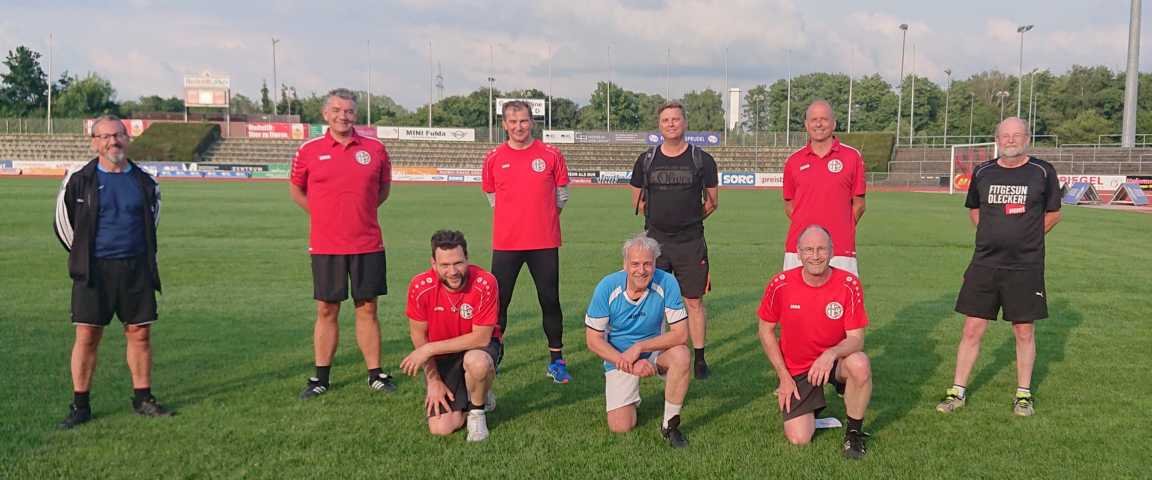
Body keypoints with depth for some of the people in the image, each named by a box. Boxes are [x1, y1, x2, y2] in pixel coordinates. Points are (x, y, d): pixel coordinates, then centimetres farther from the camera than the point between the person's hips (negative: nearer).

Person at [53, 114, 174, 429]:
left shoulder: (143, 181, 7)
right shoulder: (80, 180, 0)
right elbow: (63, 223, 9)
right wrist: (83, 255, 10)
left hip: (136, 269, 2)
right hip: (94, 271, -2)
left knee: (140, 333, 5)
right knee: (87, 336, -1)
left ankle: (143, 399, 17)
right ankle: (80, 406, 10)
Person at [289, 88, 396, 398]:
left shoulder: (375, 149, 2)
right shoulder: (309, 150, 0)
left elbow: (384, 187, 15)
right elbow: (296, 189, 13)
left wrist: (361, 211, 6)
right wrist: (323, 214, 6)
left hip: (367, 244, 1)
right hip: (325, 245, 0)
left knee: (367, 309, 6)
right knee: (326, 310, 6)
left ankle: (376, 374, 15)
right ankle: (321, 377, 17)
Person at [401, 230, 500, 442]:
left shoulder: (485, 283, -24)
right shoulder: (420, 286, -18)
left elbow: (481, 337, -23)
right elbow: (419, 335, -4)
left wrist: (429, 349, -23)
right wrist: (433, 380, -7)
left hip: (479, 347, -2)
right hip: (441, 358, 2)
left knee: (477, 362, -40)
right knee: (441, 428, -13)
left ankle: (477, 410, -6)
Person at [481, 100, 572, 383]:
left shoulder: (551, 155, 1)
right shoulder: (494, 158, 4)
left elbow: (561, 195, 10)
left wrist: (543, 219, 7)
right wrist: (515, 220, 10)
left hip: (544, 243, -1)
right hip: (505, 243, 1)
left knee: (550, 301, 3)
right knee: (499, 301, 4)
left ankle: (556, 361, 14)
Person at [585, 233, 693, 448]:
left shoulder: (666, 283, -19)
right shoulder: (607, 287, -19)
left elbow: (680, 333, -19)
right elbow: (593, 339, -13)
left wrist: (639, 347, -29)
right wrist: (629, 364, -23)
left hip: (655, 350, 0)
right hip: (618, 357, 0)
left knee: (682, 355, -33)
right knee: (620, 427, -11)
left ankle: (670, 423, -13)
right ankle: (631, 396, 26)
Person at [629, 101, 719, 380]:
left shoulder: (702, 160, 2)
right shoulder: (646, 160, 6)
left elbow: (712, 202, 10)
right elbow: (637, 202, 14)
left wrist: (688, 221, 9)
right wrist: (662, 219, 12)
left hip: (691, 243, -1)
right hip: (655, 241, 2)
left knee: (694, 302, 2)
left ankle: (699, 360, 11)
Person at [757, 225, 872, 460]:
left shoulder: (849, 284, -15)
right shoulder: (780, 284, -14)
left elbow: (856, 339, -14)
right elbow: (766, 331, -1)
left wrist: (832, 354, -36)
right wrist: (784, 376, -4)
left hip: (834, 360, 0)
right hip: (796, 369, 0)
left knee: (860, 364, -35)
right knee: (799, 439, -12)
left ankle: (854, 432, -9)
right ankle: (810, 407, 25)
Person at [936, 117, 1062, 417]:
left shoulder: (1042, 172, -1)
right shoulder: (982, 173, 5)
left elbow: (1053, 213, 10)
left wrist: (1026, 239, 5)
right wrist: (994, 237, 9)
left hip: (1026, 266, -1)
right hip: (984, 265, 2)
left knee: (1024, 332, 7)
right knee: (972, 330, 2)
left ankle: (1023, 394, 22)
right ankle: (958, 391, 12)